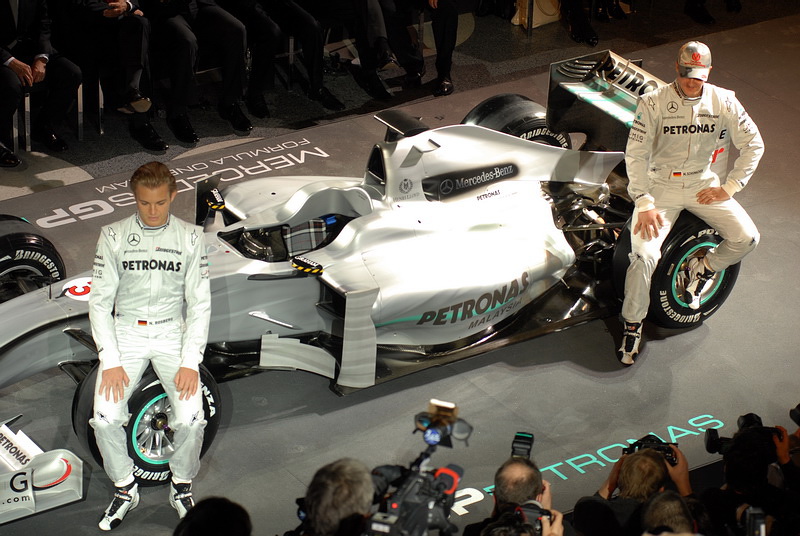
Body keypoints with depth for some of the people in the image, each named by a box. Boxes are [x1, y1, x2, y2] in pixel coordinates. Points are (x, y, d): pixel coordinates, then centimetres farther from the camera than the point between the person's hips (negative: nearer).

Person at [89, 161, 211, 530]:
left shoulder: (190, 238, -1)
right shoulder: (114, 236, -2)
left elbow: (200, 303, 0)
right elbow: (100, 300, -2)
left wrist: (190, 362, -11)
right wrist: (111, 361, -12)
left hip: (172, 333, 0)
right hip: (126, 332, 0)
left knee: (191, 419, -21)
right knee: (105, 418, -21)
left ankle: (182, 487, 7)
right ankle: (124, 489, 5)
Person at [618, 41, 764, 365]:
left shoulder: (723, 101, -5)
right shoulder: (653, 103, -13)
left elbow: (753, 144, 1)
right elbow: (636, 154, -13)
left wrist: (729, 187, -5)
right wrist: (644, 204, -20)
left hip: (703, 184, 3)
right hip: (660, 185, -3)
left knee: (747, 238, -12)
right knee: (644, 256, -22)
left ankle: (703, 269, 18)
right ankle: (632, 324, -1)